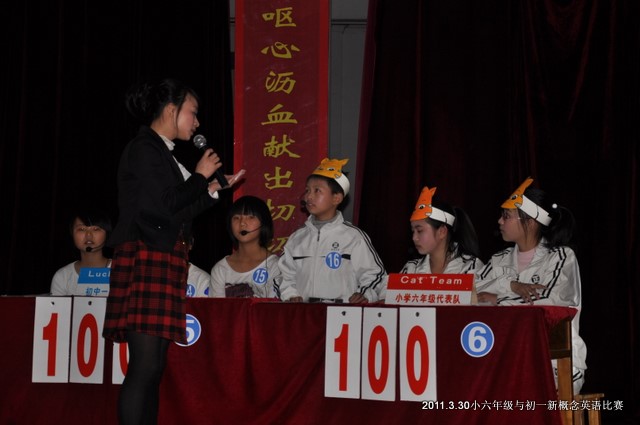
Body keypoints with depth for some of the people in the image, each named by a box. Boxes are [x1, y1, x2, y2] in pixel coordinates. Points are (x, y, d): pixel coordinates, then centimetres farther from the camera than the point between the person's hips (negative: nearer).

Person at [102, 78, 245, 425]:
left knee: (152, 369, 7)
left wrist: (215, 188, 20)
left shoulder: (163, 154, 19)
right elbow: (159, 208, -16)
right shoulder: (144, 149, -7)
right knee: (144, 367, -13)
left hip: (164, 263, 10)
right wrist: (200, 176, -5)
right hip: (146, 259, -10)